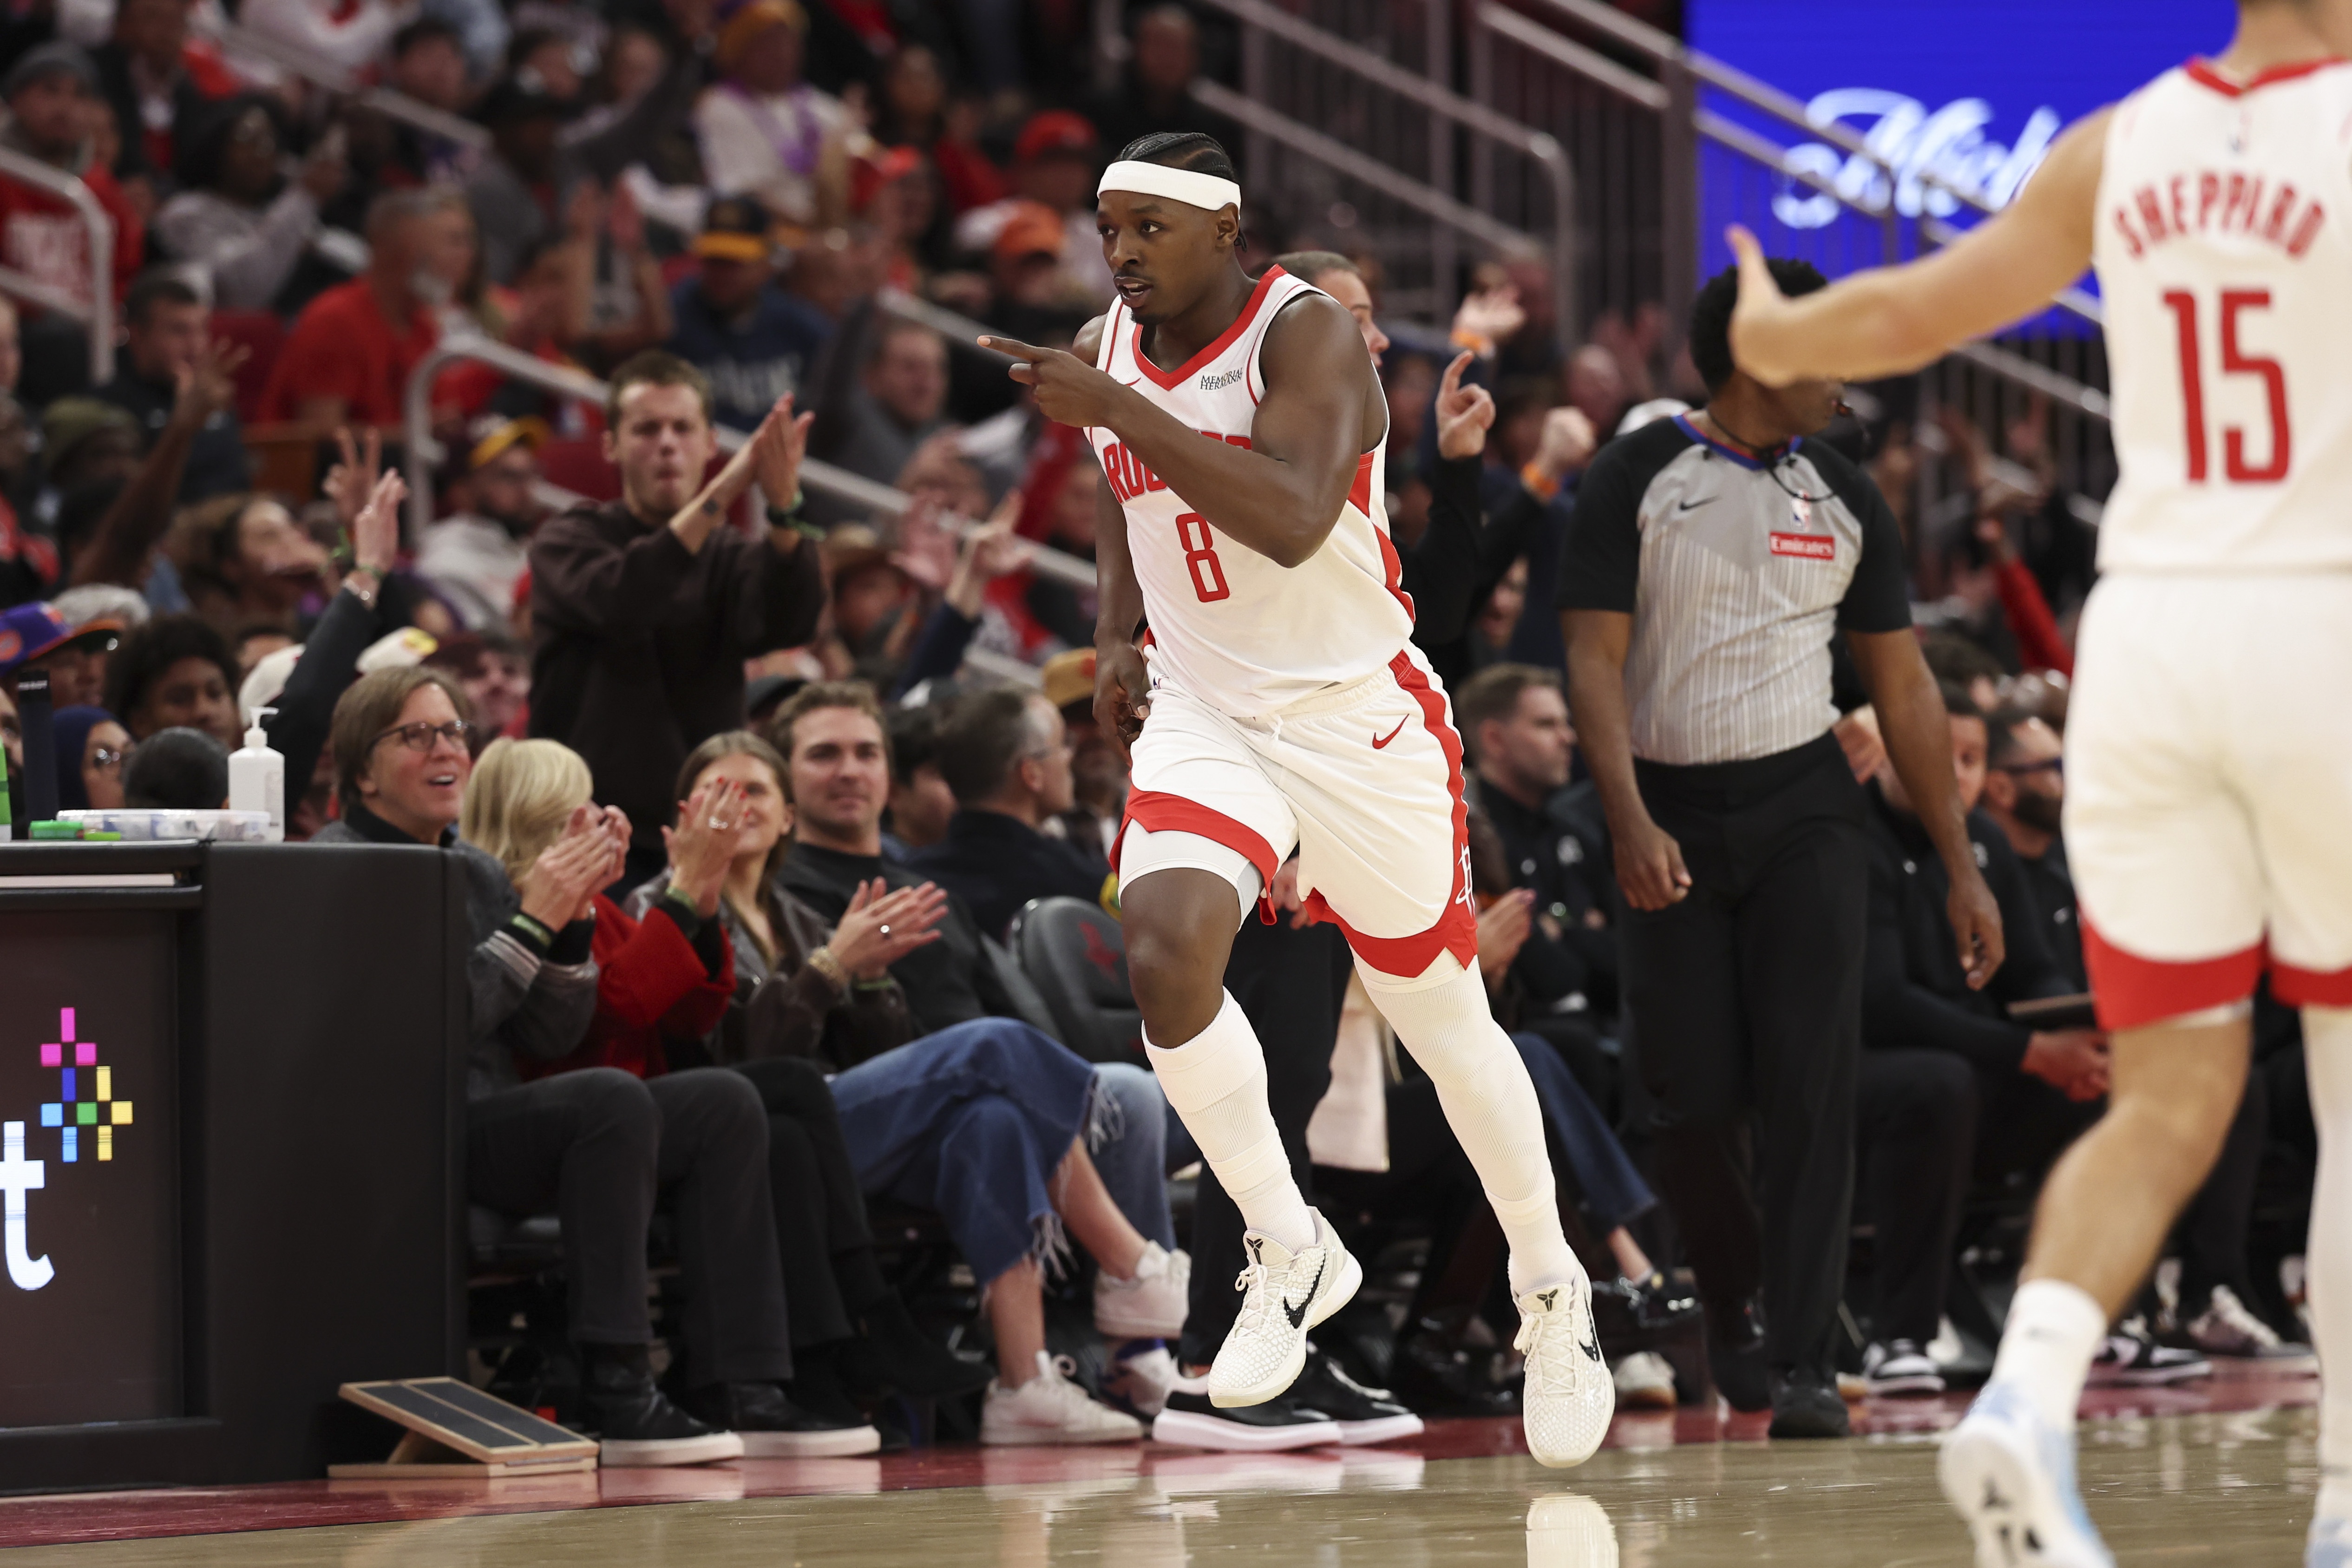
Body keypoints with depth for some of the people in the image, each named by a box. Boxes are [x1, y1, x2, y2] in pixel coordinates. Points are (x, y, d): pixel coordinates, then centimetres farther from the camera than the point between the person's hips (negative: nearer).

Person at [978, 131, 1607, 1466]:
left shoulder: (1309, 333, -18)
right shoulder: (1112, 350, 2)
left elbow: (1292, 520, -35)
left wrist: (1116, 408, -38)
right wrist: (1118, 633, 5)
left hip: (1360, 717, -4)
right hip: (1208, 710, 4)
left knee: (1445, 1019, 9)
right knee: (1165, 948, -25)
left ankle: (1552, 1293, 31)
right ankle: (1290, 1250, -7)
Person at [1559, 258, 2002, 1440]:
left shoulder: (1843, 500, 9)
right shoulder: (1634, 481, -3)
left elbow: (1904, 690, 12)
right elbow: (1595, 661, -9)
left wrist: (1961, 867, 8)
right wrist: (1630, 823, -23)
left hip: (1803, 809, 2)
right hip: (1673, 821, -2)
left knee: (1810, 1085, -11)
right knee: (1695, 1101, 0)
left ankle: (1801, 1363, -12)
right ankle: (1734, 1311, 26)